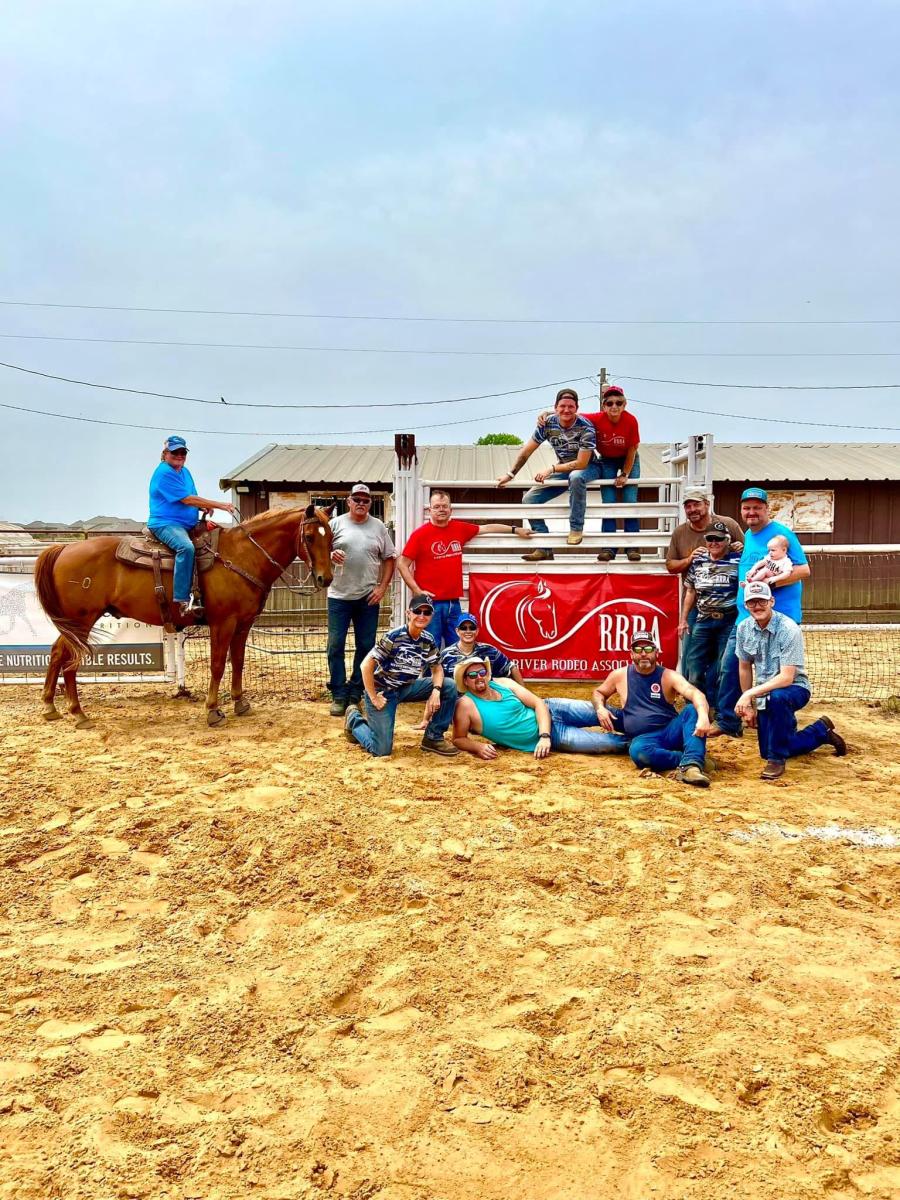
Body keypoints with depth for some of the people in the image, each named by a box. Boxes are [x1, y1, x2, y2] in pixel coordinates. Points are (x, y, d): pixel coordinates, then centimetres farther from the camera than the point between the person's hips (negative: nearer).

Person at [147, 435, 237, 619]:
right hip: (165, 524, -10)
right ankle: (182, 601, -42)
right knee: (186, 547, -37)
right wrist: (219, 505, -17)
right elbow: (187, 499, -17)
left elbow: (192, 500, 24)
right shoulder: (164, 473, -11)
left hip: (188, 526, 10)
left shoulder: (185, 472, 19)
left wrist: (205, 508, -1)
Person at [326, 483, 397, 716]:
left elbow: (389, 559, 7)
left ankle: (355, 695, 18)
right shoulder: (336, 524, 3)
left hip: (368, 597, 1)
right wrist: (330, 555, -19)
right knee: (335, 646, -1)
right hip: (339, 596, -1)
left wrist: (382, 588, -2)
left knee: (365, 646, 6)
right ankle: (339, 696, 9)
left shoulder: (379, 527, 6)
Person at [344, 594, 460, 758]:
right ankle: (354, 719, 21)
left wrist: (436, 690, -16)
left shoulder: (428, 641, -4)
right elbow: (366, 665, -22)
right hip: (383, 692, -6)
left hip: (407, 688, 6)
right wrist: (373, 698, -19)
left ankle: (433, 738, 1)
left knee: (449, 687, -11)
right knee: (382, 750, -9)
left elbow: (437, 669, 5)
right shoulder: (394, 637, -23)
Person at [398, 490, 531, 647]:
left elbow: (487, 528, 23)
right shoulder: (420, 534, -5)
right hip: (430, 602, -5)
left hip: (453, 602, 5)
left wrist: (515, 530, 30)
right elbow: (402, 564, -3)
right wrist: (416, 590, -11)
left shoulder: (460, 528, 8)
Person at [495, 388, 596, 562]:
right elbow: (527, 451, -5)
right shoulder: (548, 424, -13)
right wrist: (510, 474, -4)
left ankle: (576, 528, -25)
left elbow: (581, 463, -27)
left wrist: (551, 469, -29)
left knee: (576, 477, -43)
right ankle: (545, 548, -3)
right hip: (562, 469, 5)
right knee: (529, 500, -8)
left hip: (586, 468, -5)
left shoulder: (586, 428, -25)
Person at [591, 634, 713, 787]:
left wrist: (703, 716, -41)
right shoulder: (620, 675, 8)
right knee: (637, 751, -37)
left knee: (692, 710, -29)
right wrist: (600, 708, 0)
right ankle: (689, 759, -27)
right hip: (643, 738, 0)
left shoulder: (669, 676, 0)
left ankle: (691, 765, -45)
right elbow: (598, 692, 25)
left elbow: (695, 694, -18)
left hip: (672, 732, 0)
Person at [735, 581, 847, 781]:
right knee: (767, 751, 9)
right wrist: (748, 705, 9)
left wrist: (750, 693, -32)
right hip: (765, 694, 6)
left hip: (794, 688, -6)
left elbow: (787, 677, -28)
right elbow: (745, 668, 7)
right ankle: (821, 731, 32)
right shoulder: (744, 628, -5)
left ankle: (777, 759, -21)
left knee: (776, 697, -41)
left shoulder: (789, 629, -23)